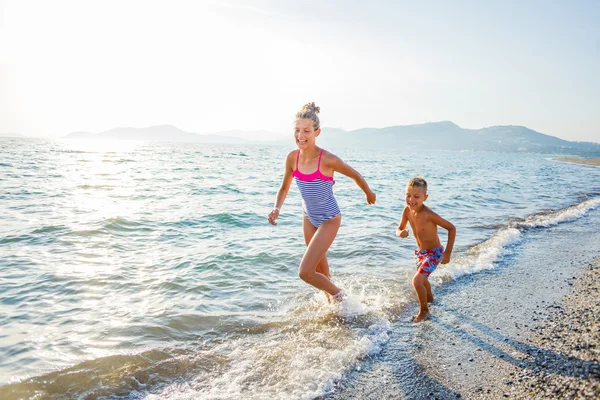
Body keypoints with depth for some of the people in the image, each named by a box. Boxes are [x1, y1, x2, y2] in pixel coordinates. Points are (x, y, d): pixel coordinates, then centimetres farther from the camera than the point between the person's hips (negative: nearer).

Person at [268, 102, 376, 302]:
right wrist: (276, 208, -15)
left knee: (305, 272, -11)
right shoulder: (292, 157, -10)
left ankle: (338, 294, 18)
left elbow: (355, 175, -9)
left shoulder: (327, 159, -26)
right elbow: (284, 188, 4)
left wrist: (369, 194, 8)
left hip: (329, 220, -6)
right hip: (309, 218, 6)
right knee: (321, 273, 22)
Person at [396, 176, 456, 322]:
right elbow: (399, 228, -2)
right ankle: (429, 298, 61)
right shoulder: (407, 211, -14)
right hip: (420, 251, 7)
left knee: (417, 280, -19)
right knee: (422, 278, 29)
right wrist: (400, 233, -28)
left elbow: (451, 228, -24)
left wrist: (447, 253, -22)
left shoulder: (428, 214, -32)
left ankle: (424, 310, 8)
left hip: (434, 252, -7)